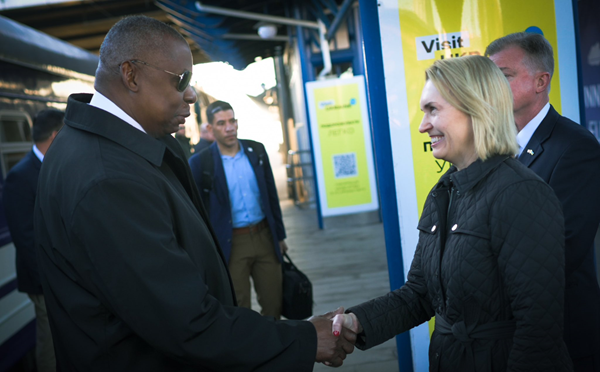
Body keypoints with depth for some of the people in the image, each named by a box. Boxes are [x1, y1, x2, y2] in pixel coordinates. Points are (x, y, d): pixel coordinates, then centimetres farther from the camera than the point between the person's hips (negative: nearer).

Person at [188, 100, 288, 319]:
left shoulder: (256, 151, 3)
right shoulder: (200, 162, -8)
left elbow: (271, 195, 9)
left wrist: (280, 235, 12)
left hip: (264, 236, 4)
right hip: (230, 244, -3)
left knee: (274, 302, 12)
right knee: (238, 308, 8)